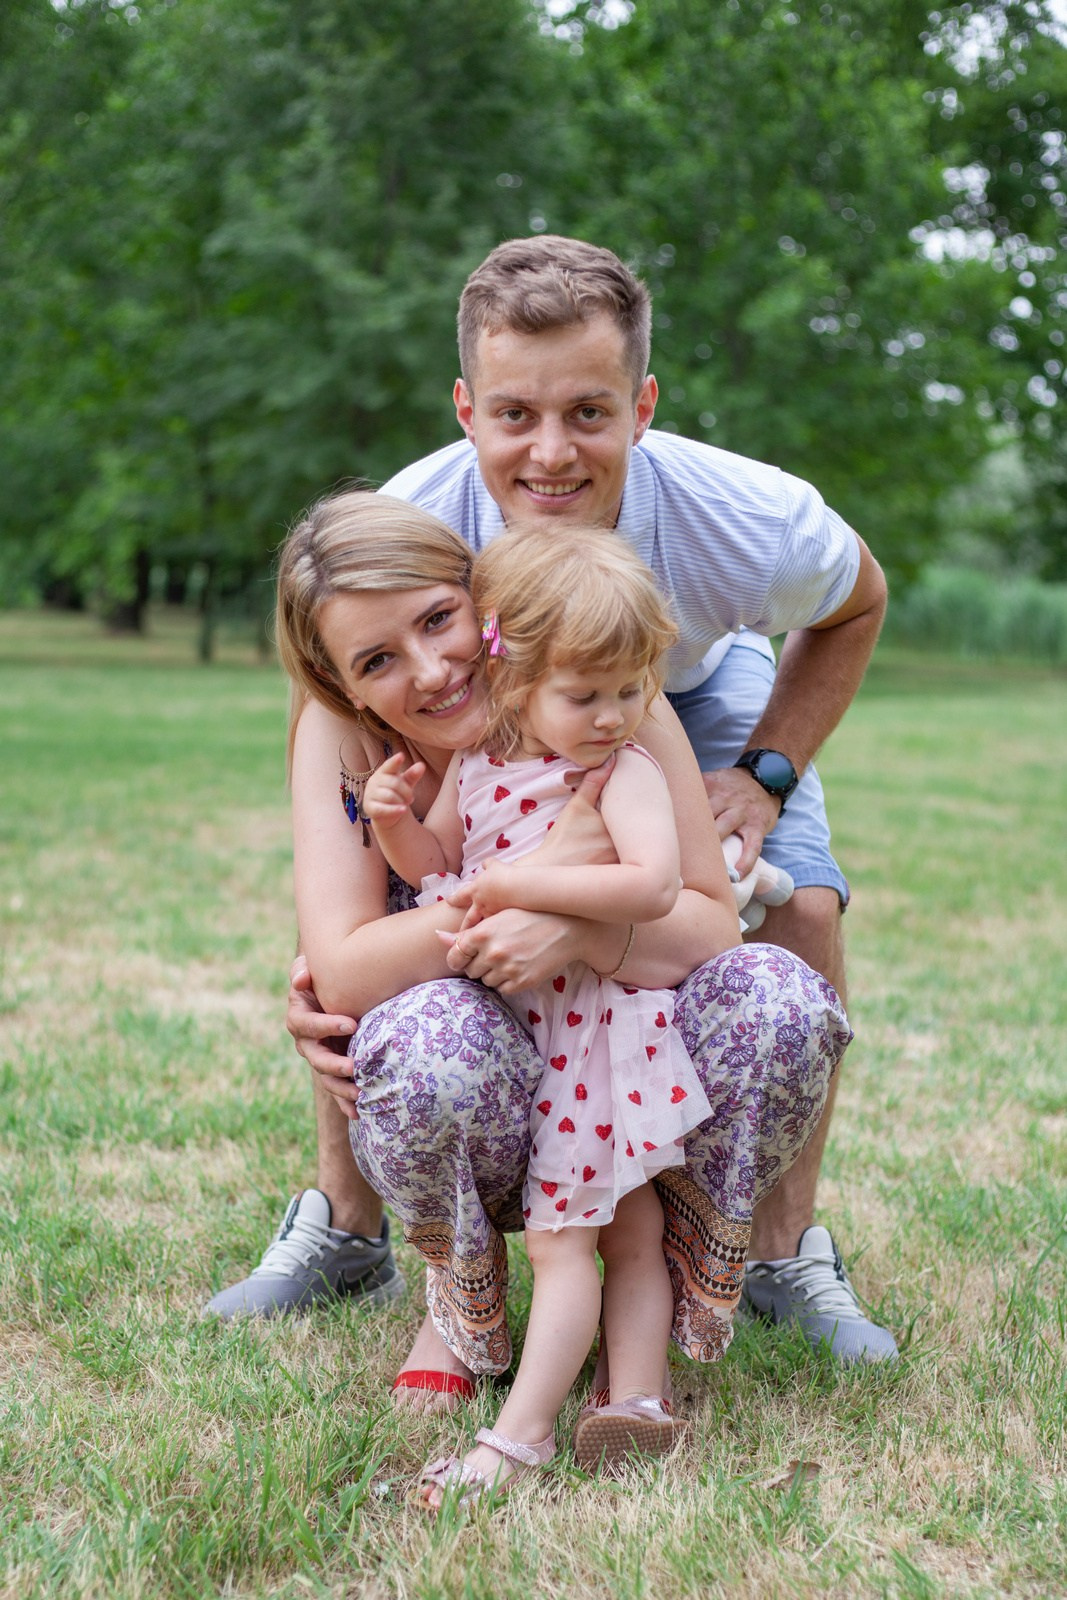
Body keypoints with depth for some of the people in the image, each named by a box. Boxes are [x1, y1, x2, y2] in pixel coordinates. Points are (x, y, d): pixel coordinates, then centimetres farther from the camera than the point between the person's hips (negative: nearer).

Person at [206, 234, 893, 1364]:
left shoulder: (753, 524, -38)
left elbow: (855, 605, -10)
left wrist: (765, 774, -23)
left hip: (694, 687, 0)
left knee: (802, 911, -20)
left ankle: (782, 1253, 0)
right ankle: (344, 1226, 7)